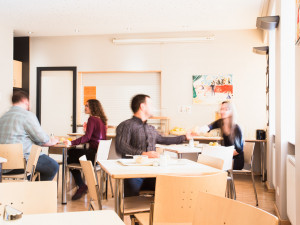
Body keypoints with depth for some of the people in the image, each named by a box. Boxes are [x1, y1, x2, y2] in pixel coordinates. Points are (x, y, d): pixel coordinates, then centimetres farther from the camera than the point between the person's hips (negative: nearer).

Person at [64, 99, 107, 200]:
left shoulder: (92, 119, -12)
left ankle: (81, 186, 12)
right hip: (100, 153, 9)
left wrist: (72, 143, -27)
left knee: (69, 159, 7)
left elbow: (87, 137, -22)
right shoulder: (101, 120, 13)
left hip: (94, 153, -9)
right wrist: (87, 129, 17)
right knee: (71, 152, 20)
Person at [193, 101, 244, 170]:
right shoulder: (221, 123, -1)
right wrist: (198, 130, -41)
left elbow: (239, 149, -13)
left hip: (236, 161, -6)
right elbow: (208, 127, -20)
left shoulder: (236, 128, -17)